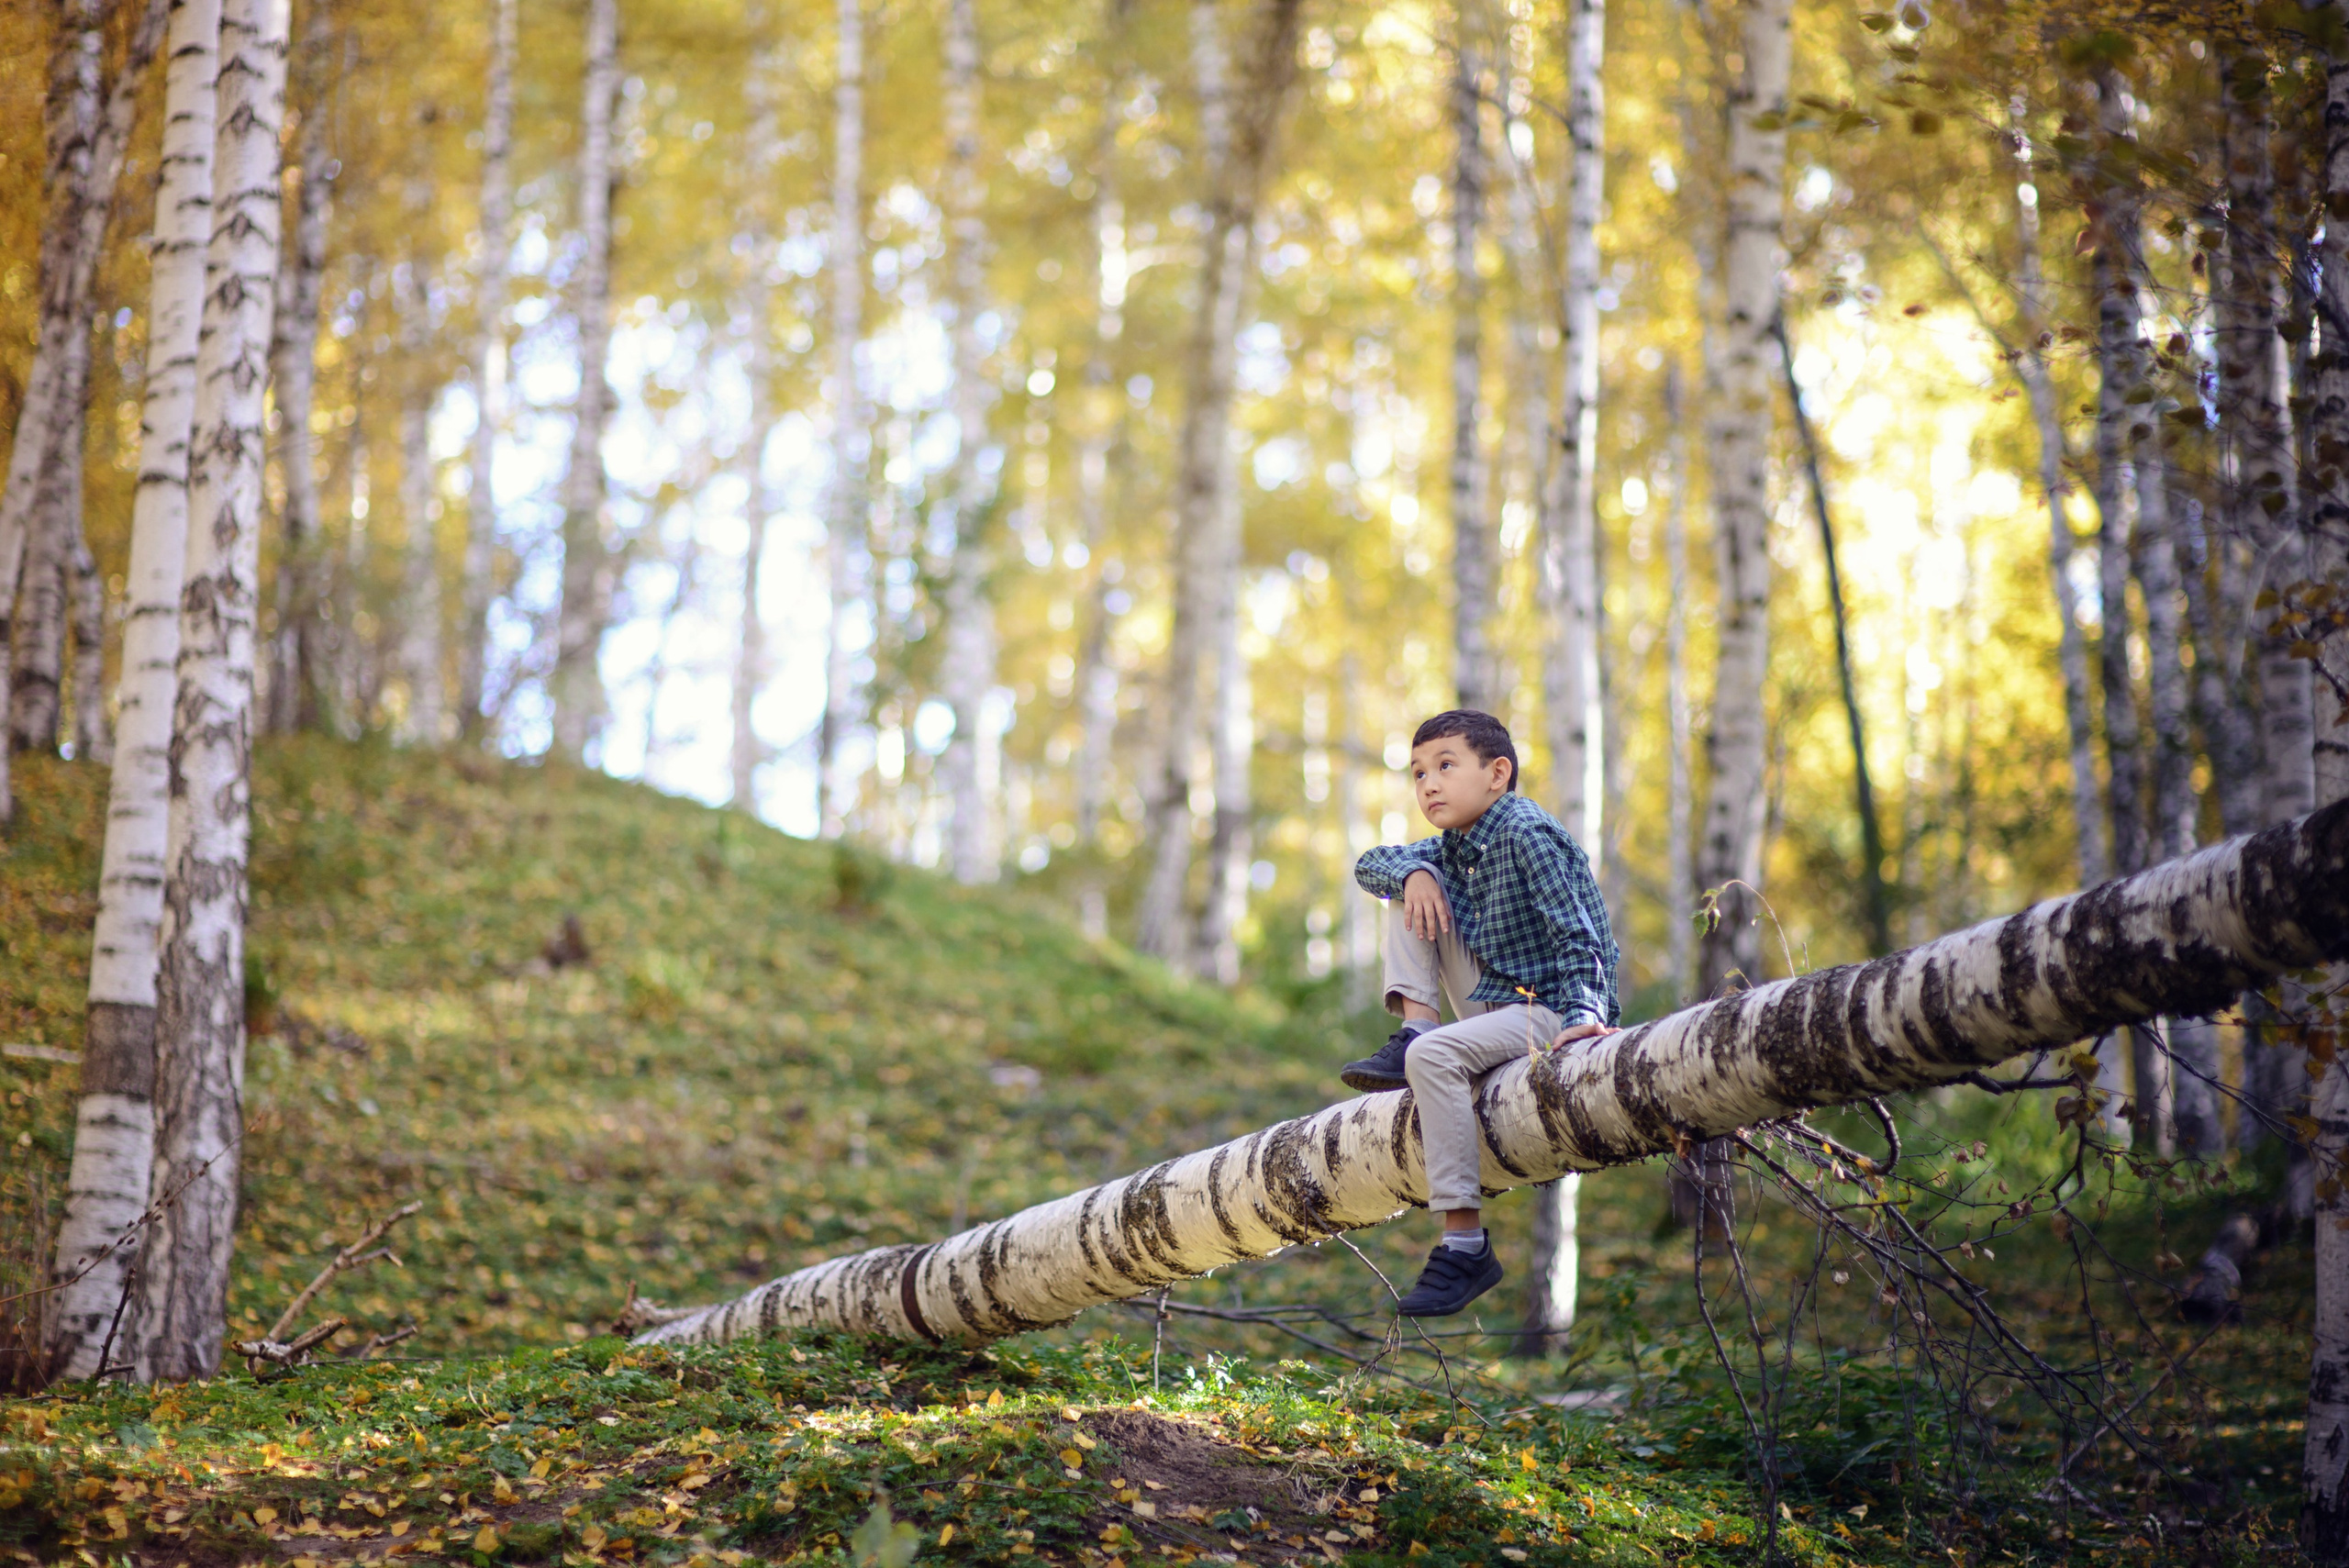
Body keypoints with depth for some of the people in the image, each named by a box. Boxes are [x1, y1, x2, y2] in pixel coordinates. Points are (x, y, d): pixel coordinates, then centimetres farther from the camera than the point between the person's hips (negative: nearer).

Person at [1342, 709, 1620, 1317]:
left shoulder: (1525, 834, -14)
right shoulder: (1454, 847, 12)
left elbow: (1576, 932, -21)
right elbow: (1369, 863, 19)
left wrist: (1582, 1013, -35)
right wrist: (1411, 871, -5)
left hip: (1548, 1010, -9)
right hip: (1492, 1003, 9)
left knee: (1434, 1057, -34)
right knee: (1412, 886, 7)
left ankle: (1466, 1246, -30)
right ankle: (1414, 1031, -4)